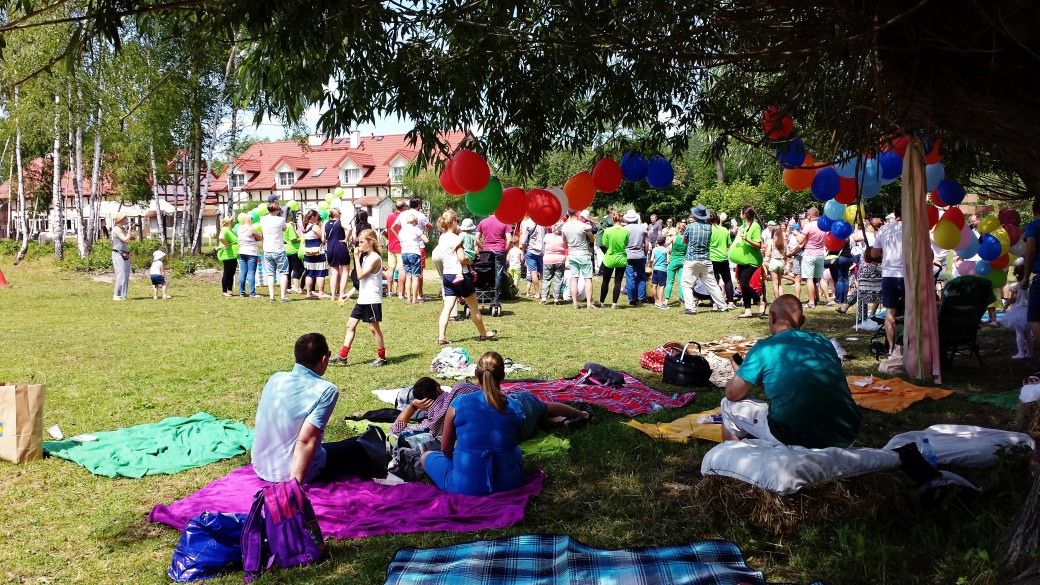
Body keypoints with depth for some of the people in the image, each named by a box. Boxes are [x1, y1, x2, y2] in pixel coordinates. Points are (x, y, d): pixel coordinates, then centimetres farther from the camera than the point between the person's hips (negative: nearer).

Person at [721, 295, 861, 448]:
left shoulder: (765, 348, -4)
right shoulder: (823, 342, 10)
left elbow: (732, 394, 3)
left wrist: (740, 375, 25)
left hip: (797, 441, -5)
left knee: (729, 406, 15)